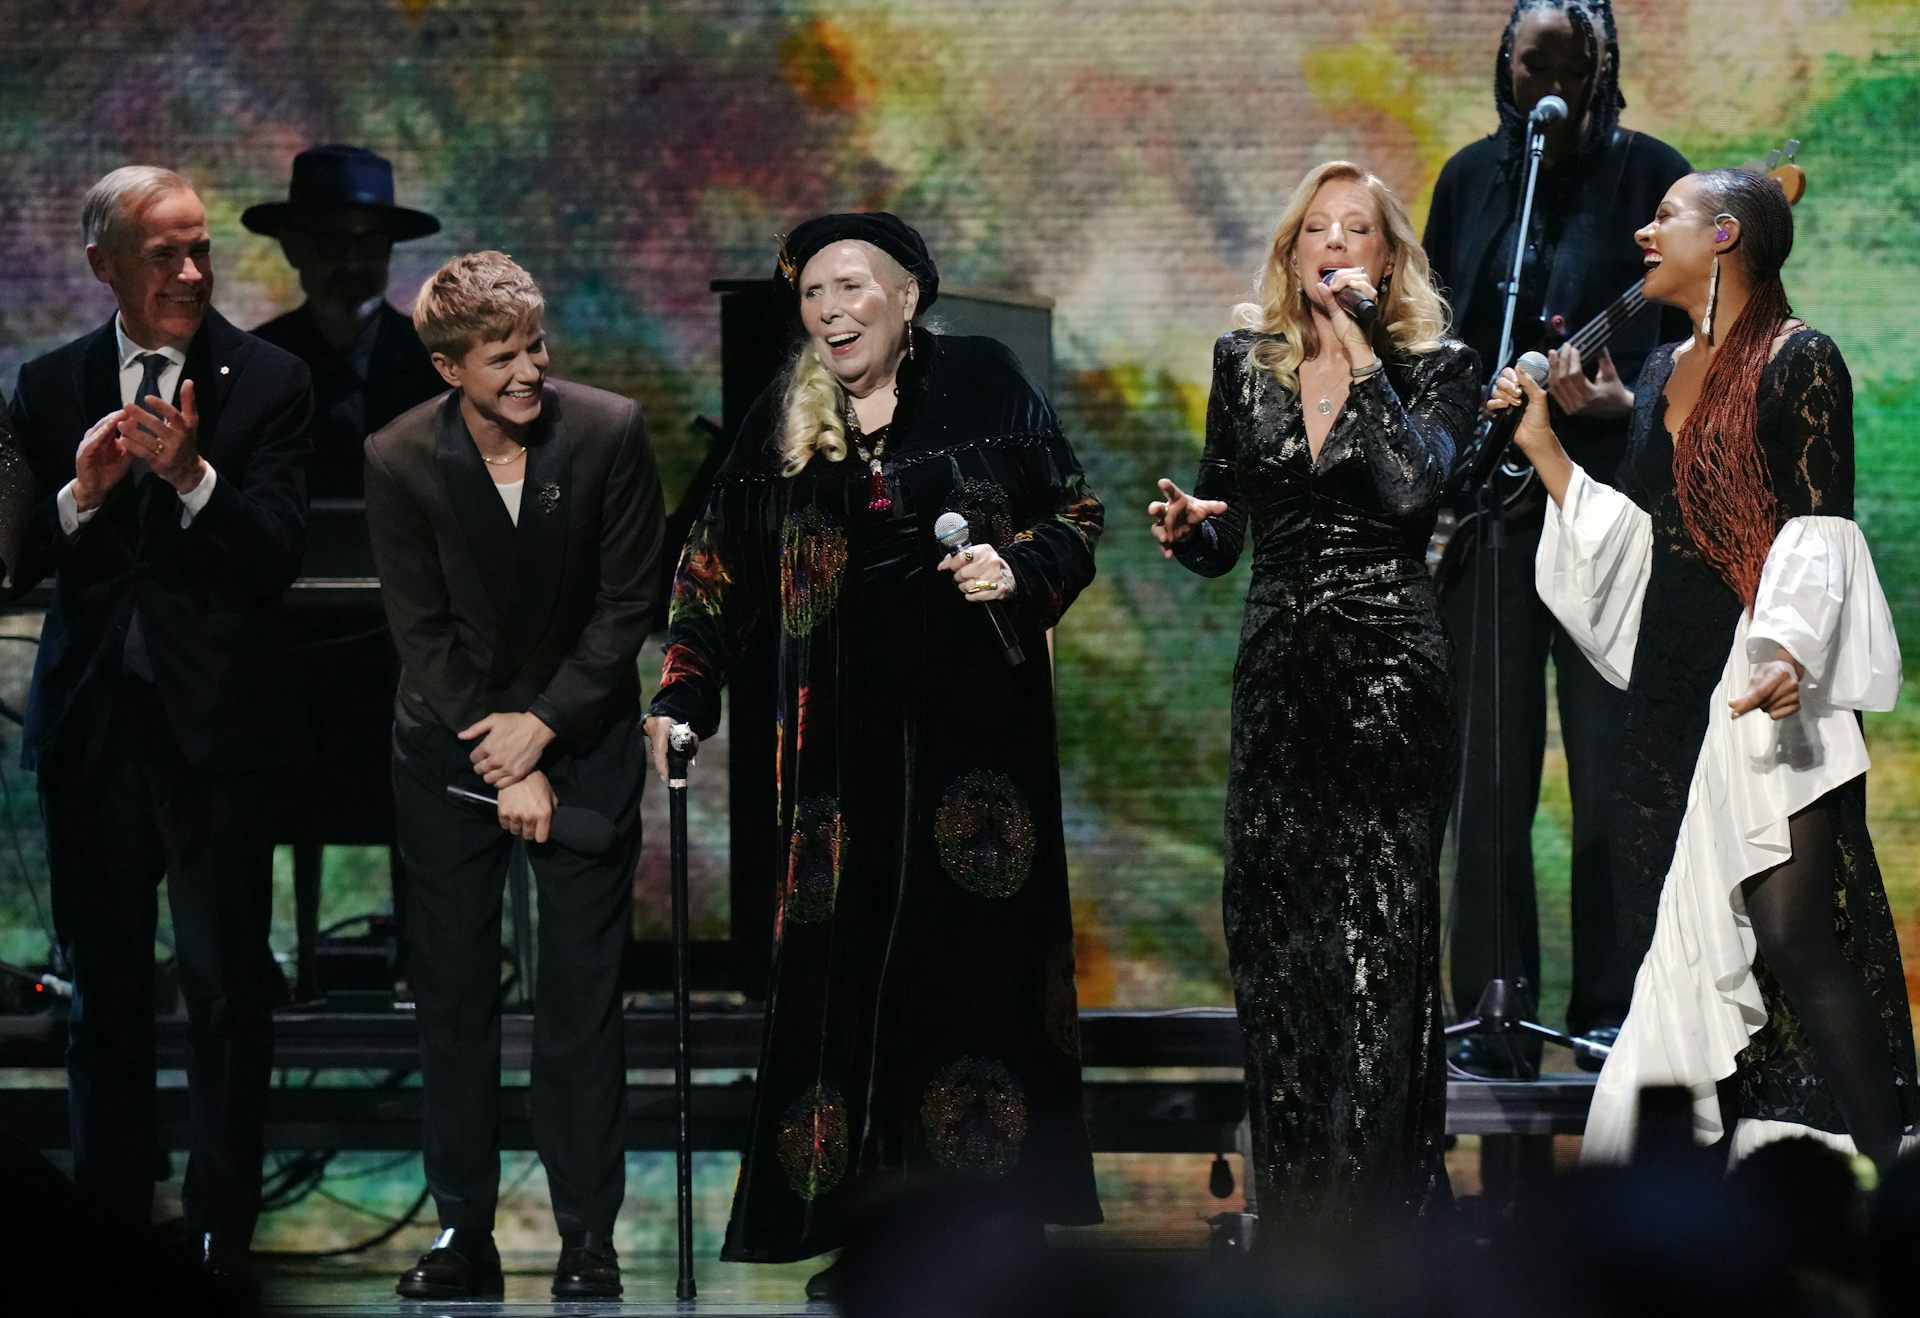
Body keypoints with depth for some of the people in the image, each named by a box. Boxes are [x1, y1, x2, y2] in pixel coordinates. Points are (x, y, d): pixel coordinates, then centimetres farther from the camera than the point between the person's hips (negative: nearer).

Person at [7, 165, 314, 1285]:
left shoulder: (268, 383, -4)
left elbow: (277, 558, -12)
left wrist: (193, 477, -26)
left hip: (215, 723, -3)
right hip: (91, 721, 3)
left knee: (228, 991, 0)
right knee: (105, 988, 12)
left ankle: (222, 1231, 7)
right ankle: (110, 1222, 22)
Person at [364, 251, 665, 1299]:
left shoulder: (609, 433, -13)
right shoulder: (400, 462, -12)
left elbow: (627, 604, -7)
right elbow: (422, 631, -9)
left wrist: (543, 727, -12)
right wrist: (505, 770, -13)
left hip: (583, 734, -1)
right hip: (449, 740, 1)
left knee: (583, 992, -1)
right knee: (453, 994, 3)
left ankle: (588, 1237, 4)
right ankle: (463, 1232, 9)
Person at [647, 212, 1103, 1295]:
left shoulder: (984, 383, 2)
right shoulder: (779, 425, 9)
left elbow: (1076, 515, 6)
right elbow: (723, 570, 11)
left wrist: (1018, 568, -13)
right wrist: (684, 695, 1)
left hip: (978, 714, -2)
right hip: (846, 727, 2)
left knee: (980, 950, -4)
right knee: (849, 956, -3)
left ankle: (998, 1225, 1)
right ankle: (862, 1231, 1)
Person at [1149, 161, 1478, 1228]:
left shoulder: (1436, 367, 0)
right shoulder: (1246, 362, 11)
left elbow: (1412, 488, -19)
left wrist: (1360, 353, -16)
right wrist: (1188, 527, -6)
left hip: (1390, 670, -4)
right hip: (1278, 669, 4)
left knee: (1380, 934, -7)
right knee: (1272, 924, 3)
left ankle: (1385, 1204, -2)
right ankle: (1294, 1208, 11)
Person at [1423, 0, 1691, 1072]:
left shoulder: (1650, 175, 0)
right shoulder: (1470, 179, 11)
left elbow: (1696, 337, -2)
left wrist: (1625, 402, -20)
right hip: (1488, 505, 3)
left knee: (1612, 768, -2)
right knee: (1488, 773, 2)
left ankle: (1612, 1012, 5)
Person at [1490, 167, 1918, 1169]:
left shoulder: (1796, 360, -5)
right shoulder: (1662, 375, 17)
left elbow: (1819, 527, -13)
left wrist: (1790, 647, -27)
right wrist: (1543, 447, 16)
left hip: (1764, 688, -8)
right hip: (1674, 691, 8)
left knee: (1791, 935, -15)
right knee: (1693, 941, 7)